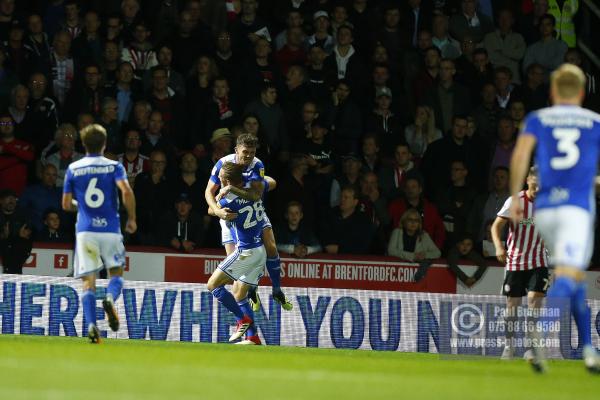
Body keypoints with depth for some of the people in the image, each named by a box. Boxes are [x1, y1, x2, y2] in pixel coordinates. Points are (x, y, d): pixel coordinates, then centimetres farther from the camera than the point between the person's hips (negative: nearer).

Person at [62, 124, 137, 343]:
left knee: (88, 282, 1)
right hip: (110, 229, -1)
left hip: (85, 230, 1)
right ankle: (110, 299, -18)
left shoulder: (73, 169, 7)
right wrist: (132, 219, -2)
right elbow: (127, 191, -14)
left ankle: (91, 325, -18)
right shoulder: (114, 166, 2)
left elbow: (66, 204, 7)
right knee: (116, 273, 15)